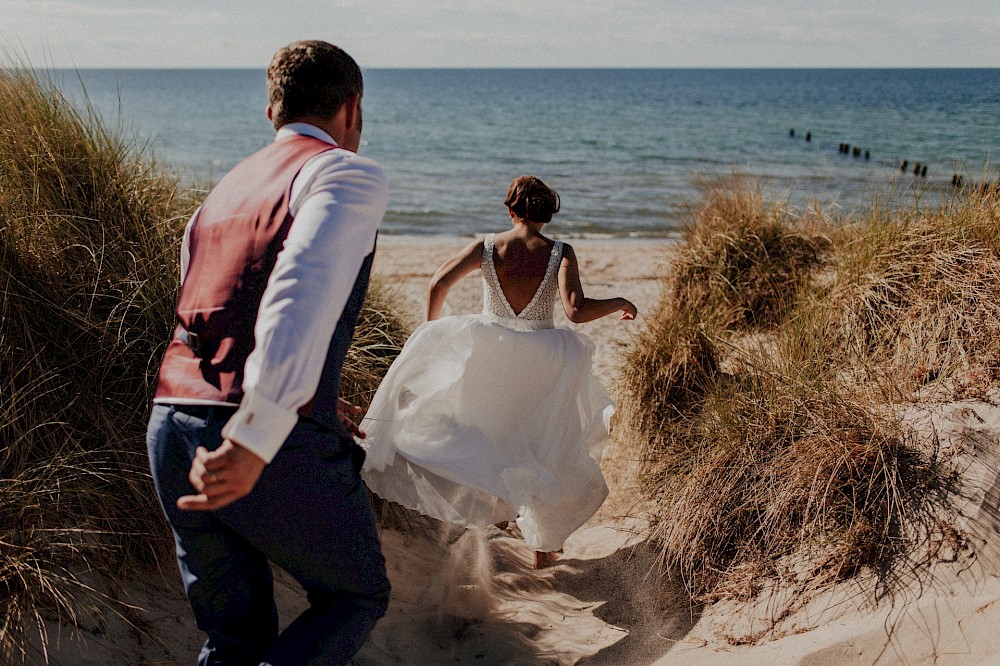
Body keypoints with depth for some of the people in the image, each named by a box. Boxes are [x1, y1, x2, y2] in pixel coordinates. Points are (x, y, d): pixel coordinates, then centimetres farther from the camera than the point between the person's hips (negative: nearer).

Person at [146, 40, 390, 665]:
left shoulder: (222, 191, 21)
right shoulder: (349, 174, -3)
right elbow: (302, 292, -23)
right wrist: (257, 435, -31)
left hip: (171, 429, 7)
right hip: (281, 446, -7)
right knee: (358, 596, 18)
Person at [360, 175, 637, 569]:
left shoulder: (487, 247, -6)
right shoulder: (560, 254, -11)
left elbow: (438, 285, -13)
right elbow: (576, 311, -22)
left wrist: (433, 334, 4)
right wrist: (619, 303, -4)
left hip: (489, 359, 1)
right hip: (541, 365, -1)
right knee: (545, 451, 16)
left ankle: (498, 508, 37)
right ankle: (544, 545, 23)